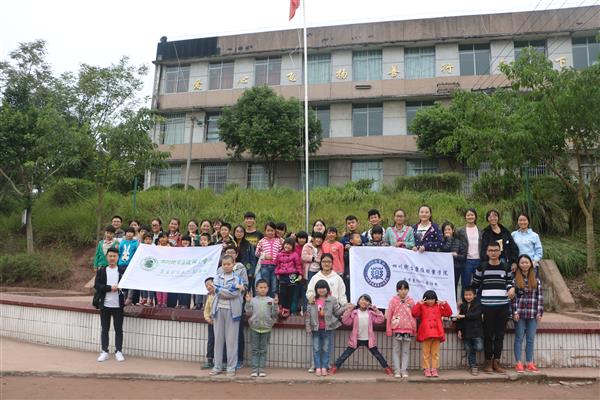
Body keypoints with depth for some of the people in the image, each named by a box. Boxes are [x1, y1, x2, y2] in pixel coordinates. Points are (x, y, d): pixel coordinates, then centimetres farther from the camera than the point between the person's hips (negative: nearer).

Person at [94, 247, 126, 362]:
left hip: (118, 305, -1)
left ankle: (118, 351, 15)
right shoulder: (101, 271, 5)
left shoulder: (122, 271, 2)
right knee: (105, 329, 8)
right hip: (105, 304, 1)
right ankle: (104, 352, 17)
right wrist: (110, 288, -15)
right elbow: (96, 285, -5)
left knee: (119, 329, 6)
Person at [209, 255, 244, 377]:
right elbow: (217, 290, -8)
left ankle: (231, 367, 8)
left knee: (231, 339, 0)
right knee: (218, 338, 7)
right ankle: (217, 366, 16)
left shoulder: (238, 279, 3)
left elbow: (236, 294, -9)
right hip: (219, 309, 2)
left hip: (232, 310, -2)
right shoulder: (217, 277, 9)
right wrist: (234, 287, -10)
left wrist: (222, 290, -9)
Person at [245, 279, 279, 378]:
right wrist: (248, 302, -12)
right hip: (254, 328, 0)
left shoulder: (271, 300, 1)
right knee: (255, 350, 6)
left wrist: (275, 305, -14)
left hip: (266, 328, 0)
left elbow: (274, 314, -1)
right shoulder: (253, 300, 1)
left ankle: (261, 369, 14)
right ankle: (254, 369, 12)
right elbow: (248, 313, -4)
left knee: (263, 350, 8)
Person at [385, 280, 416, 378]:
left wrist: (414, 329, 7)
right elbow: (389, 315, 0)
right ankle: (397, 370, 9)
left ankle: (404, 370, 13)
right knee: (396, 350, 3)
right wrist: (388, 330, -3)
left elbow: (414, 316, 9)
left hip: (408, 329, 2)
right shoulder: (393, 300, -1)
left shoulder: (411, 301, 5)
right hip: (396, 329, -2)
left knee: (406, 351, 6)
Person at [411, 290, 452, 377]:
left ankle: (434, 369, 15)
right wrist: (419, 304, -20)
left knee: (435, 353, 8)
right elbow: (414, 314, -12)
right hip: (425, 334, -2)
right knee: (426, 353, 4)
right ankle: (426, 369, 11)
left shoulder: (439, 307, 11)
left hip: (437, 334, 2)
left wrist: (445, 304, -9)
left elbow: (449, 313, 4)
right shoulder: (422, 307, 2)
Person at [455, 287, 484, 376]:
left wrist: (464, 316, -22)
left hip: (476, 331, -3)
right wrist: (459, 330, 2)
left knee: (479, 348, -16)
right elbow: (459, 319, 12)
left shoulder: (478, 305, -1)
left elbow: (476, 315, -18)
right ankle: (473, 367, 17)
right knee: (469, 351, 5)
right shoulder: (462, 306, 11)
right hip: (466, 332, 3)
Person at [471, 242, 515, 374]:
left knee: (500, 334, 7)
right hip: (487, 305, -2)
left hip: (503, 305, 2)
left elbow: (509, 281, 16)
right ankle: (488, 361, 14)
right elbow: (475, 284, 8)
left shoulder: (506, 267, 6)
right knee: (488, 334, 4)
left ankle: (496, 361, 17)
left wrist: (511, 288, -5)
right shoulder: (482, 267, 1)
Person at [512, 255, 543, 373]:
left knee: (530, 339, 8)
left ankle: (529, 363, 16)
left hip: (532, 314, 3)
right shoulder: (515, 279, -2)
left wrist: (539, 312, 0)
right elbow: (513, 297, -5)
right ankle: (519, 363, 7)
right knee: (519, 338, 3)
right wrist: (515, 312, -9)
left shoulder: (536, 280, 7)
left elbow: (539, 296, 6)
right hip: (520, 313, -3)